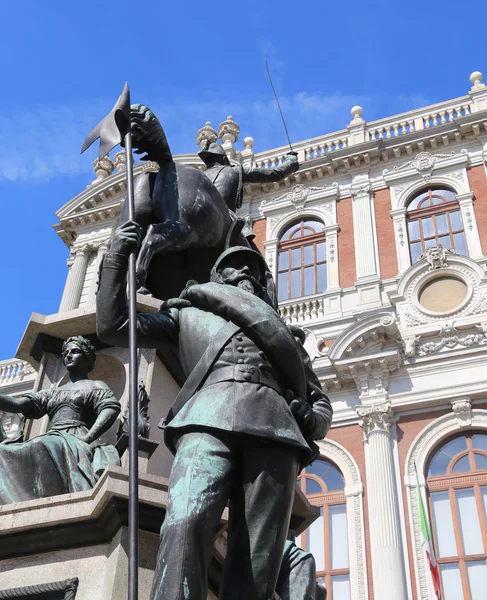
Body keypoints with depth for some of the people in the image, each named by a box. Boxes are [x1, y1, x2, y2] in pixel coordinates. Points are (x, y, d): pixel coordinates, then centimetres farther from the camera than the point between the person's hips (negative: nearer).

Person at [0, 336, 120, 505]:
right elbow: (18, 404, 18)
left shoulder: (96, 387, 15)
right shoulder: (52, 392, 32)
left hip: (75, 442, -6)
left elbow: (111, 409, -6)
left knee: (42, 449, -38)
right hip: (50, 441, 6)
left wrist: (87, 438, -20)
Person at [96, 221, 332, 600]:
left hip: (276, 425, 2)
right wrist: (117, 258, 23)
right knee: (186, 522, -30)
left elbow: (321, 402, 35)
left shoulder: (279, 328, 39)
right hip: (210, 414, -2)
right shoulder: (189, 312, 35)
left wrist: (311, 419, 10)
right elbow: (113, 327, 27)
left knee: (259, 559, -16)